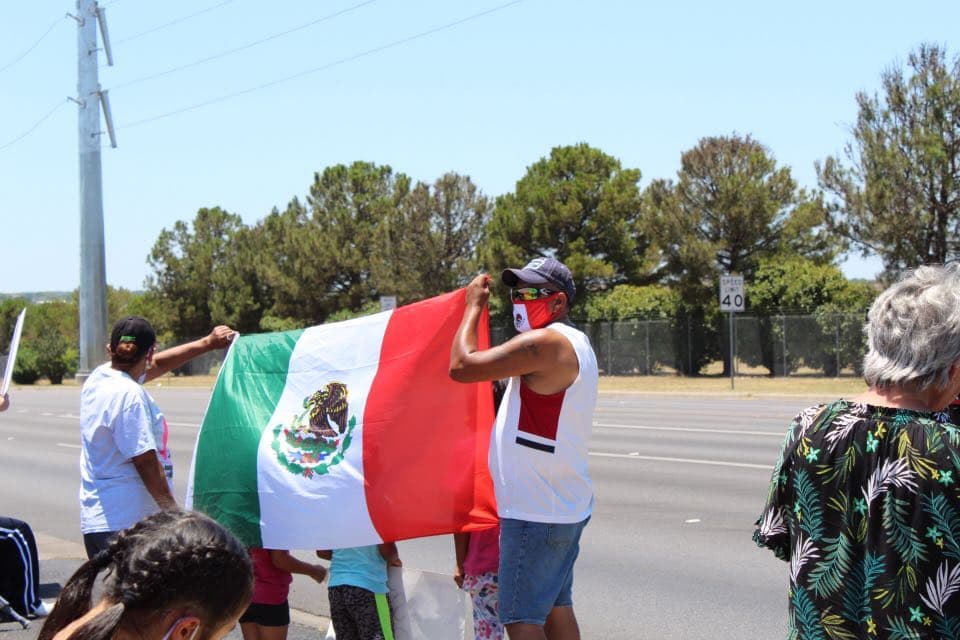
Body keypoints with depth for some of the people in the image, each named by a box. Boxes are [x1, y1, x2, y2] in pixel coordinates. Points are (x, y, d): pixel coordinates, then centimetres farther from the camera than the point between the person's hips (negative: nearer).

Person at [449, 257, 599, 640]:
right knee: (555, 607, 16)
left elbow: (462, 366, -18)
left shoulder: (544, 343, -18)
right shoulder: (575, 344, 15)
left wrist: (475, 305, -7)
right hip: (565, 506, 10)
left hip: (536, 512, -10)